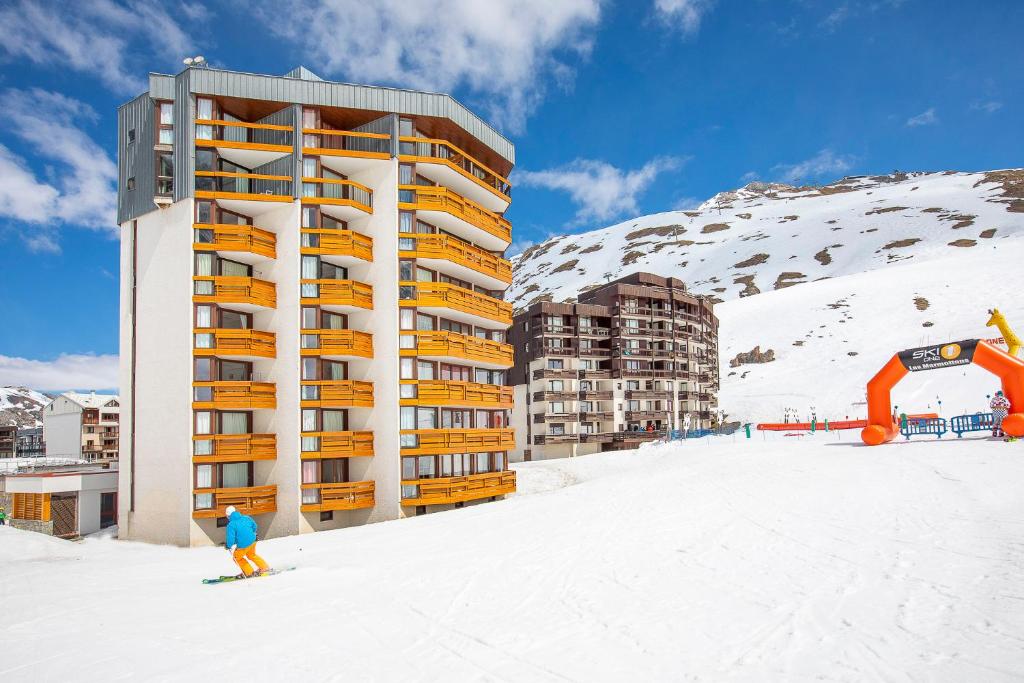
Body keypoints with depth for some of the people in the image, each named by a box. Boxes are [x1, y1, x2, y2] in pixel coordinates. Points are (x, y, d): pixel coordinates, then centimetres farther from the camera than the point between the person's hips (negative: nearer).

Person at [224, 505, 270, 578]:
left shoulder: (231, 524, -16)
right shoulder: (246, 518, 2)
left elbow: (230, 537, -18)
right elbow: (254, 526, 15)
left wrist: (230, 547, -1)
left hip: (243, 545, -6)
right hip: (252, 541, 6)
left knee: (237, 557, 22)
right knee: (252, 555, 31)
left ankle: (249, 573, 25)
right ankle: (264, 567, 32)